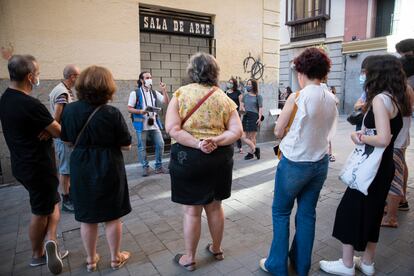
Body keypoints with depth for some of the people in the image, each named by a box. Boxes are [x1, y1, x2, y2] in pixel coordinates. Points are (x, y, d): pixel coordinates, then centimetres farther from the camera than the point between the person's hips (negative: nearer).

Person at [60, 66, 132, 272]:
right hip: (108, 169, -3)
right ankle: (116, 258, 29)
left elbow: (67, 141, 7)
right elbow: (126, 145, -10)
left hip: (81, 170, 4)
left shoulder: (69, 110, -5)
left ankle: (91, 259, 34)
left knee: (87, 217, 17)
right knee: (112, 216, 13)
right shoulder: (112, 113, -17)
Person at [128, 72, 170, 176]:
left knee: (160, 144, 3)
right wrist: (140, 111, -20)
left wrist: (164, 90, -7)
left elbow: (166, 102, 5)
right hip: (142, 125, -4)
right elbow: (129, 109, -4)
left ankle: (159, 166, 17)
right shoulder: (135, 93, -3)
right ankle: (145, 167, 17)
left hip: (154, 124, 4)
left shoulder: (154, 93, 11)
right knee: (142, 147, 3)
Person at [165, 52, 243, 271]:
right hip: (220, 157, 4)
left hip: (187, 157, -3)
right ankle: (216, 249, 40)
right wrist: (215, 141, -13)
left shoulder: (181, 93, -4)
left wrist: (197, 144, -17)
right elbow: (236, 131, -5)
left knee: (191, 211, 10)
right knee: (215, 206, 20)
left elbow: (172, 129, -15)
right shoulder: (224, 98, 4)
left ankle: (189, 258, 29)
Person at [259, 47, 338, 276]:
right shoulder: (331, 99, 2)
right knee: (307, 214, 16)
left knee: (281, 213, 11)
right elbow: (327, 131, 10)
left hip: (295, 163, -6)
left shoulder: (297, 97, -16)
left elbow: (278, 131, -10)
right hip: (320, 162, 6)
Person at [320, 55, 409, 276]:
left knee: (350, 209, 4)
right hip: (383, 165, 9)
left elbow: (383, 139, -28)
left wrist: (360, 137, -12)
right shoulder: (396, 99, 9)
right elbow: (389, 132, 12)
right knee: (371, 212, 18)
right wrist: (363, 134, -1)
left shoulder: (380, 99, -19)